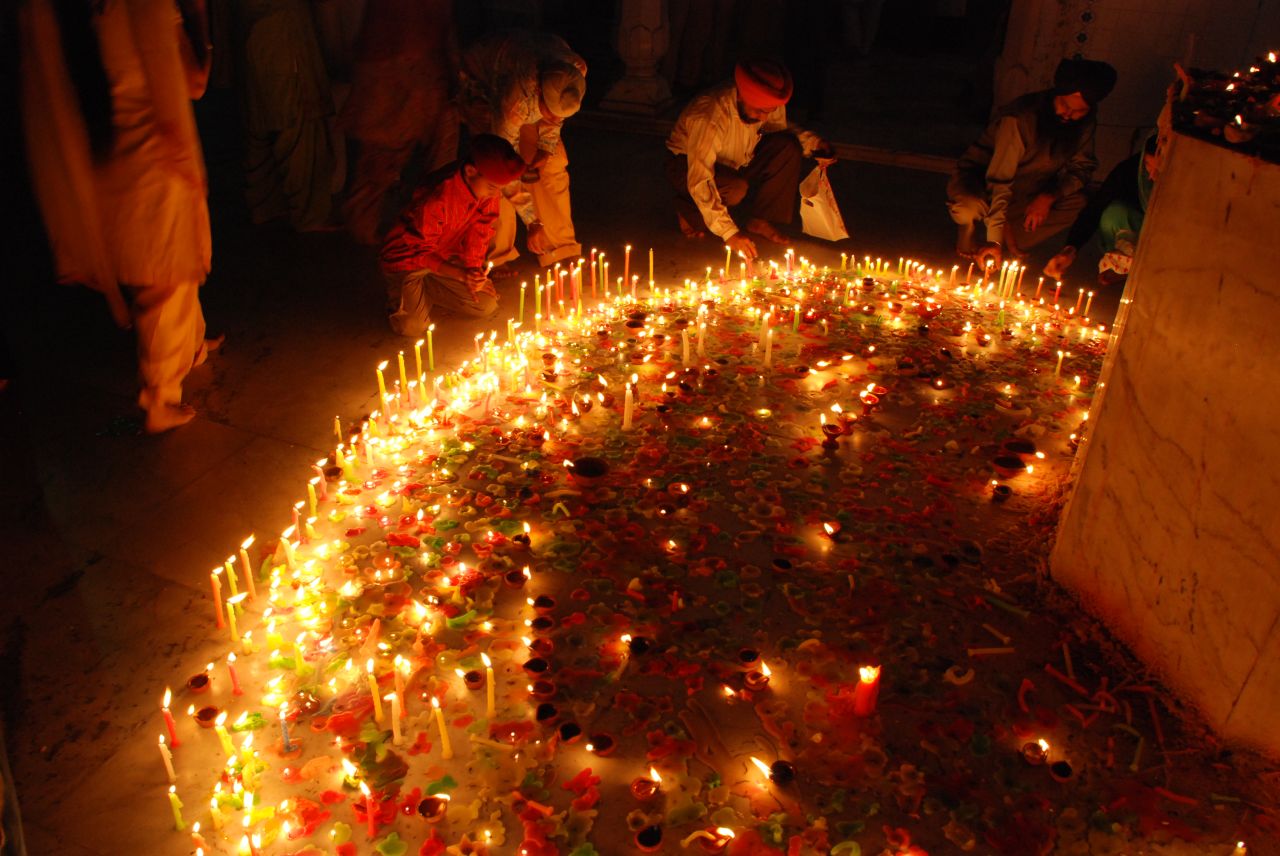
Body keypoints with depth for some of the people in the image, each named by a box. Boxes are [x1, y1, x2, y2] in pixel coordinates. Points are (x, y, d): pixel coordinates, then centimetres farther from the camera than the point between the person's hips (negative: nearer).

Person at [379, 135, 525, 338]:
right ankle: (399, 292, 12)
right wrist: (460, 275, -37)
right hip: (409, 258, -6)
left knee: (487, 305, -5)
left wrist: (474, 269, -16)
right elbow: (420, 251, -26)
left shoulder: (489, 192, -15)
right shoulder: (437, 199, -34)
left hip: (447, 257, 6)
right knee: (413, 327, -22)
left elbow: (480, 231, -3)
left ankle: (426, 287, 12)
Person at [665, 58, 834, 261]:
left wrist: (814, 144, -15)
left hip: (735, 164, 6)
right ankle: (688, 211, -5)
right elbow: (699, 181, -40)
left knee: (788, 147, -17)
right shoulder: (709, 117, -37)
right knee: (735, 189, -37)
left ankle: (759, 220, -5)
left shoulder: (769, 106, -18)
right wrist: (730, 233, -43)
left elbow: (783, 129, 7)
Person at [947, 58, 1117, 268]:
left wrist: (1049, 196, -25)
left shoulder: (1086, 122, -11)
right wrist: (994, 239, -39)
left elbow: (1082, 166, -4)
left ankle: (1010, 246, -6)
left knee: (1078, 202, -17)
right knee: (968, 207, -39)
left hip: (1027, 191, 6)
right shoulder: (1020, 117, -31)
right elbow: (1000, 180, -35)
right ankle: (967, 234, -2)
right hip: (979, 178, -6)